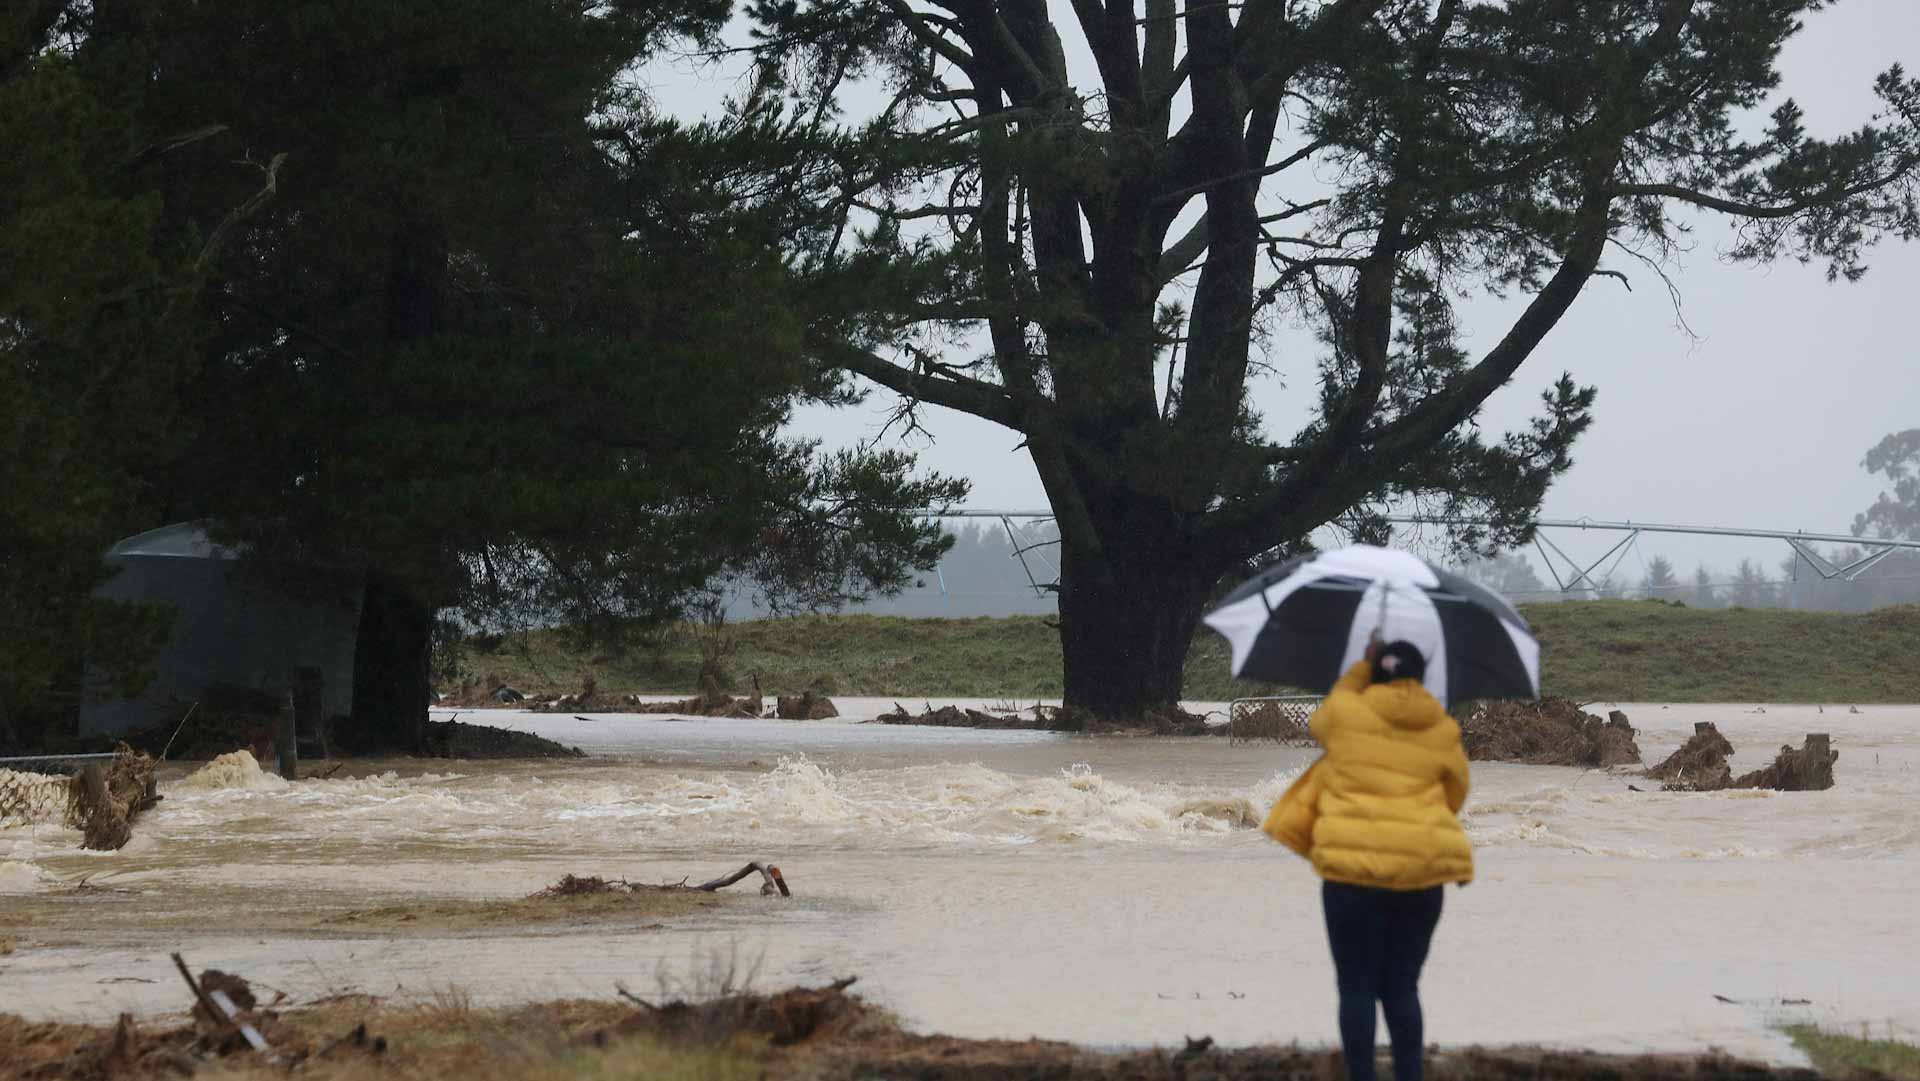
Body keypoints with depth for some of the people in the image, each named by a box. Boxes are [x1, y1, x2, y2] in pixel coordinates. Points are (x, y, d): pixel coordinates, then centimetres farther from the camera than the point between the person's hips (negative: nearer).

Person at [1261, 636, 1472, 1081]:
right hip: (1421, 873, 2)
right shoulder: (1444, 732, 6)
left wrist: (1363, 668, 33)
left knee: (1358, 987, 2)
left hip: (1354, 868, -2)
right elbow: (1454, 797, 17)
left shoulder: (1347, 714, 0)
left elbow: (1323, 718, 25)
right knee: (1402, 986, 11)